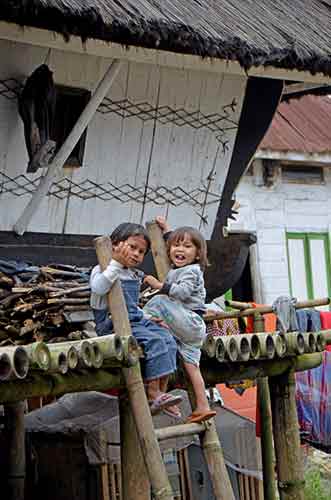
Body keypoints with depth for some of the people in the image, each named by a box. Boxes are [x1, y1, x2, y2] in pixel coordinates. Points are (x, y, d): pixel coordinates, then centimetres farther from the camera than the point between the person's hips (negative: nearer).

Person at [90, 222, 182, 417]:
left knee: (168, 338, -11)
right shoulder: (103, 270, -6)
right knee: (154, 341, -26)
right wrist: (117, 262, -29)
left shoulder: (135, 276, 20)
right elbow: (98, 288, -31)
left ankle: (161, 393, -13)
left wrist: (147, 317, 16)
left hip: (136, 321, 8)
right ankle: (152, 394, -24)